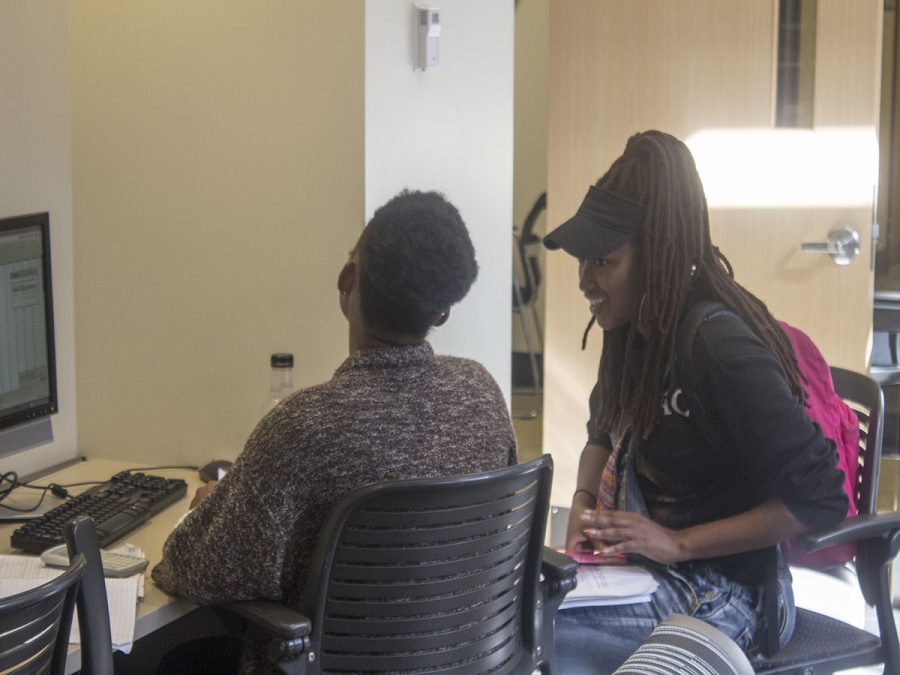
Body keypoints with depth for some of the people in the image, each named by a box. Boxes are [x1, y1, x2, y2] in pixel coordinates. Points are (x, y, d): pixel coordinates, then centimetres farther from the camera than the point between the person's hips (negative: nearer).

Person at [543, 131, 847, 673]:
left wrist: (677, 543, -21)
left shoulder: (721, 348, -21)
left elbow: (820, 500, -21)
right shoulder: (634, 333, 4)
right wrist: (584, 504, 2)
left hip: (717, 599, -8)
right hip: (632, 563, 8)